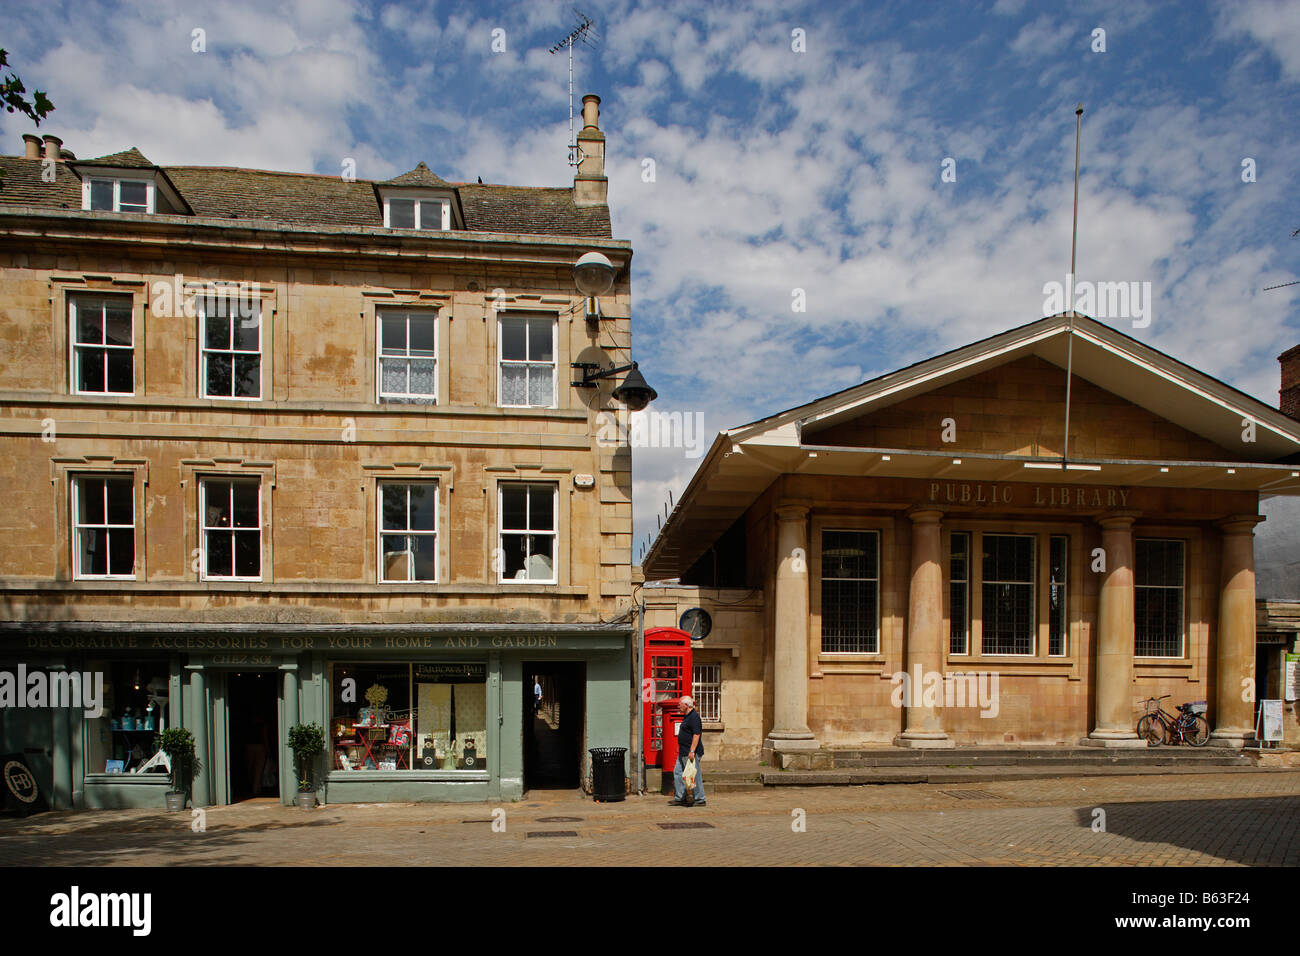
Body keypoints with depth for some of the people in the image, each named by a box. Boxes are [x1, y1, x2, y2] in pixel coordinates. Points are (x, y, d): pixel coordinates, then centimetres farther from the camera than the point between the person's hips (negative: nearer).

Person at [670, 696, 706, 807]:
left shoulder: (694, 717, -17)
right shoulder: (687, 716, 16)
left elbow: (696, 735, -23)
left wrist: (692, 751, -27)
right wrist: (681, 748, 23)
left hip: (690, 753, -11)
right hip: (683, 752, 11)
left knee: (694, 776, -4)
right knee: (678, 773, 10)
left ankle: (700, 800, 5)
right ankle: (680, 798, 15)